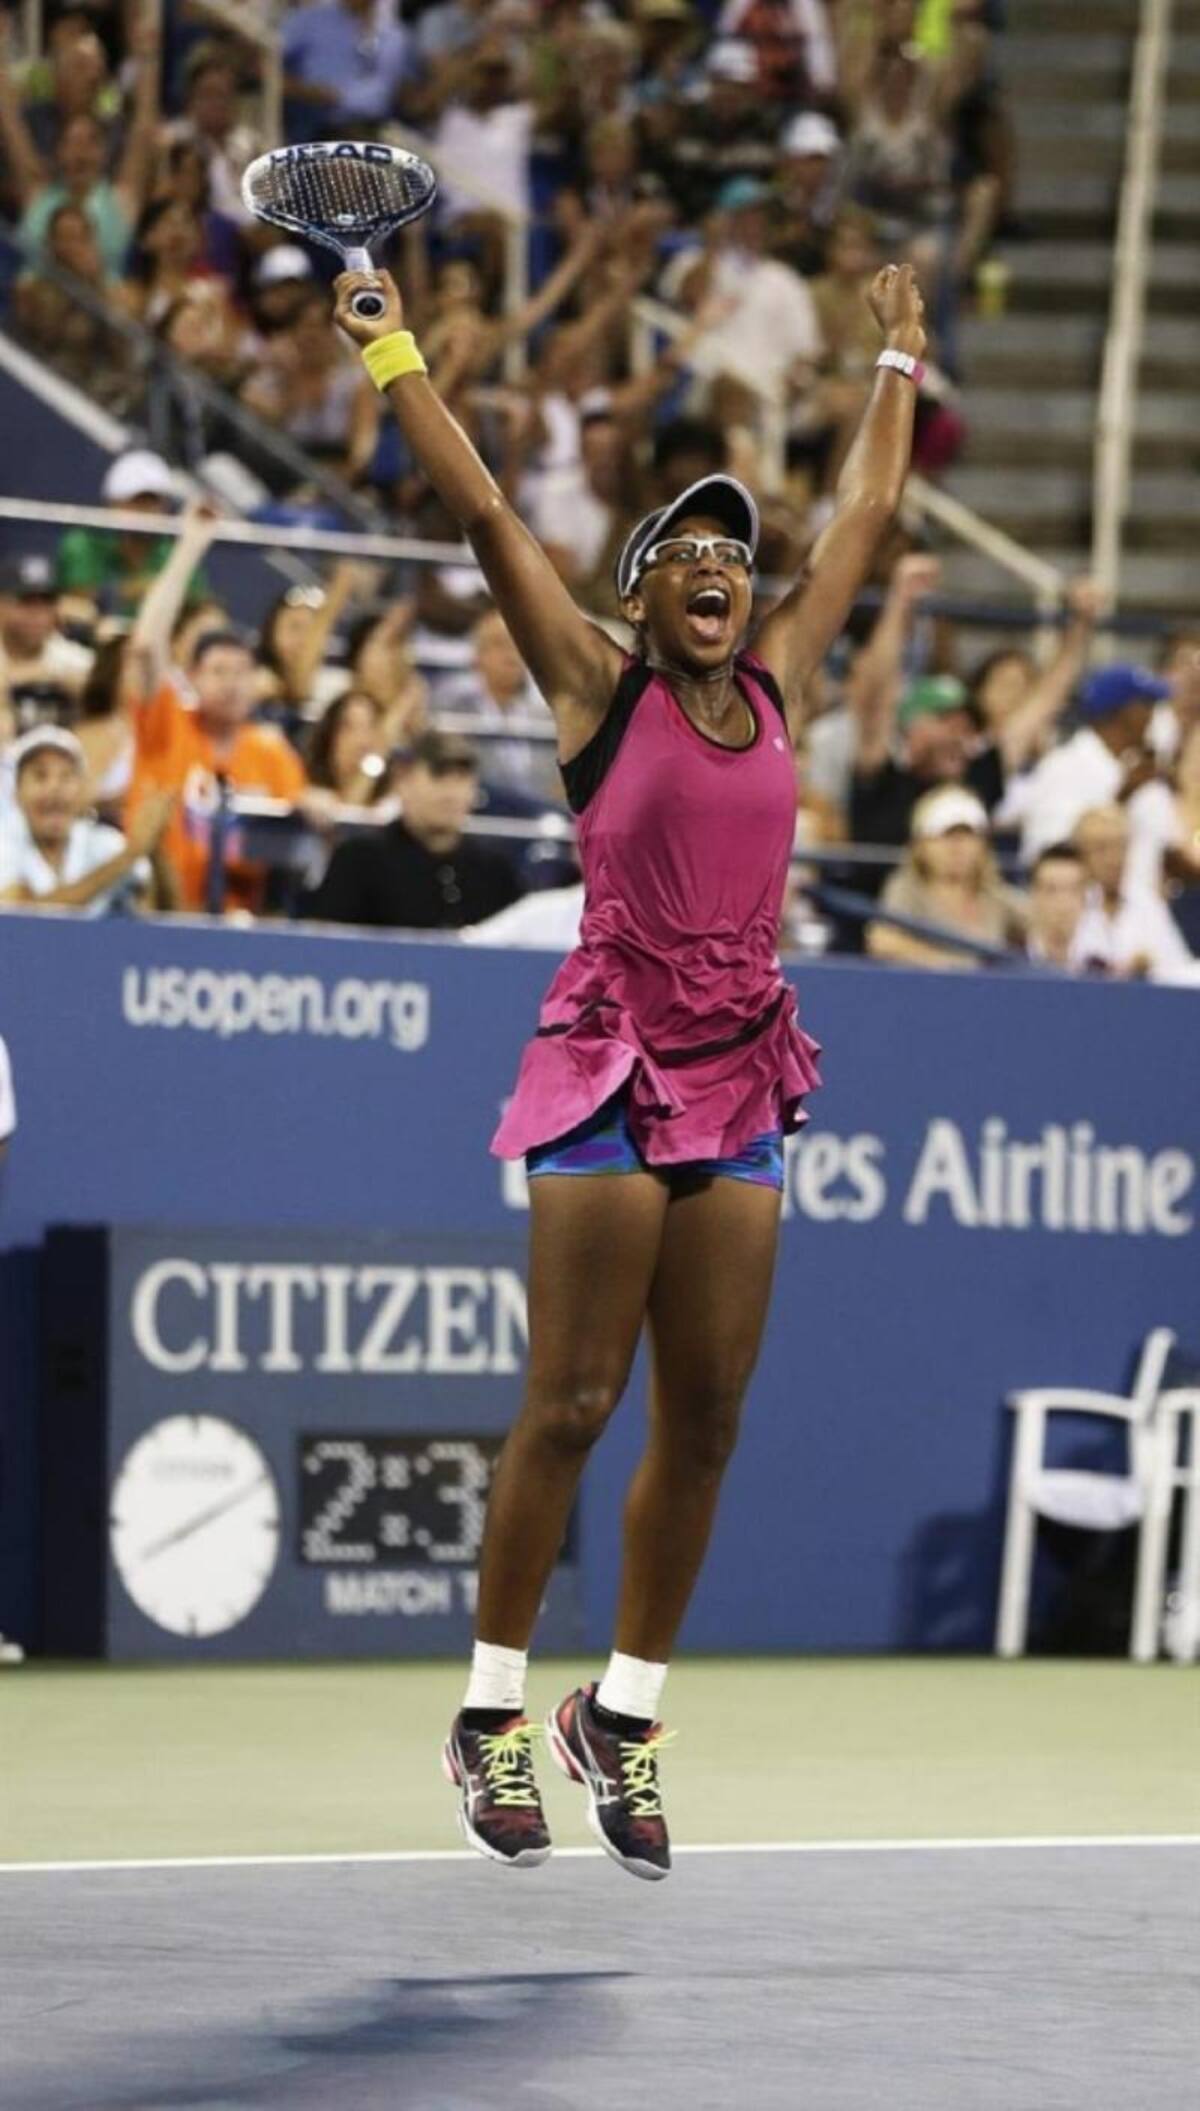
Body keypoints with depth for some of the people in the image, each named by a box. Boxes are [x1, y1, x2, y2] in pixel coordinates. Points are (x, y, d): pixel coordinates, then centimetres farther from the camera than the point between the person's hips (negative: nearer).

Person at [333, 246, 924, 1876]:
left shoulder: (776, 688, 12)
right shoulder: (600, 691, 0)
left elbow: (867, 515, 23)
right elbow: (483, 511, -3)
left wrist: (901, 362, 31)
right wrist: (390, 349, -2)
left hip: (743, 1082, 5)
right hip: (614, 1061, -5)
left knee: (705, 1416, 3)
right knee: (572, 1403, -6)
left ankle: (625, 1712, 15)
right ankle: (493, 1711, 4)